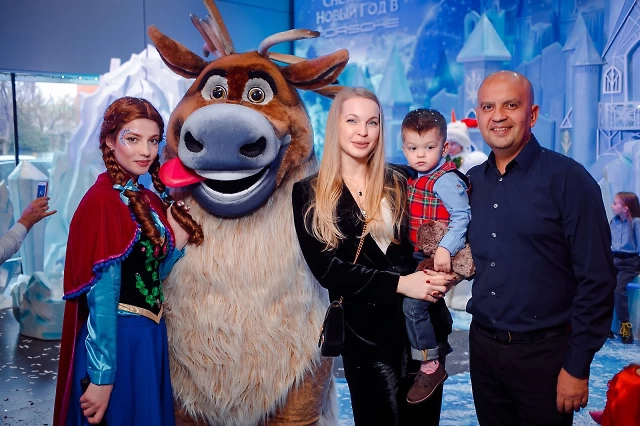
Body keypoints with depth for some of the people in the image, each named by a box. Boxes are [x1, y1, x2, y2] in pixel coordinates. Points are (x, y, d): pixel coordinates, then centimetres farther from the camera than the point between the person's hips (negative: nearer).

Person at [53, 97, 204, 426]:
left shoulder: (148, 197, 4)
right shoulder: (103, 201, -19)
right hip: (117, 339, -8)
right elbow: (102, 295, -21)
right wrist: (102, 377, -19)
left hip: (150, 334, 8)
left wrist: (177, 240, -5)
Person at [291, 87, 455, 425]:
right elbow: (326, 268, -11)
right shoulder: (309, 194, -3)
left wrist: (439, 275, -18)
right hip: (366, 332, -3)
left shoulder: (398, 184, 5)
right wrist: (399, 283, -19)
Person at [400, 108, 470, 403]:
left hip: (440, 258, -9)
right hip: (420, 256, 9)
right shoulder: (415, 177, 8)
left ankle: (431, 366, 5)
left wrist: (445, 249, -36)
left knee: (413, 304, -13)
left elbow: (462, 217, -25)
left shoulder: (446, 180, -17)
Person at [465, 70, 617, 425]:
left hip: (543, 352, -5)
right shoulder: (472, 181, 4)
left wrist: (577, 366, -12)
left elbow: (596, 280, -12)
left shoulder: (568, 179, -11)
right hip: (482, 344, 5)